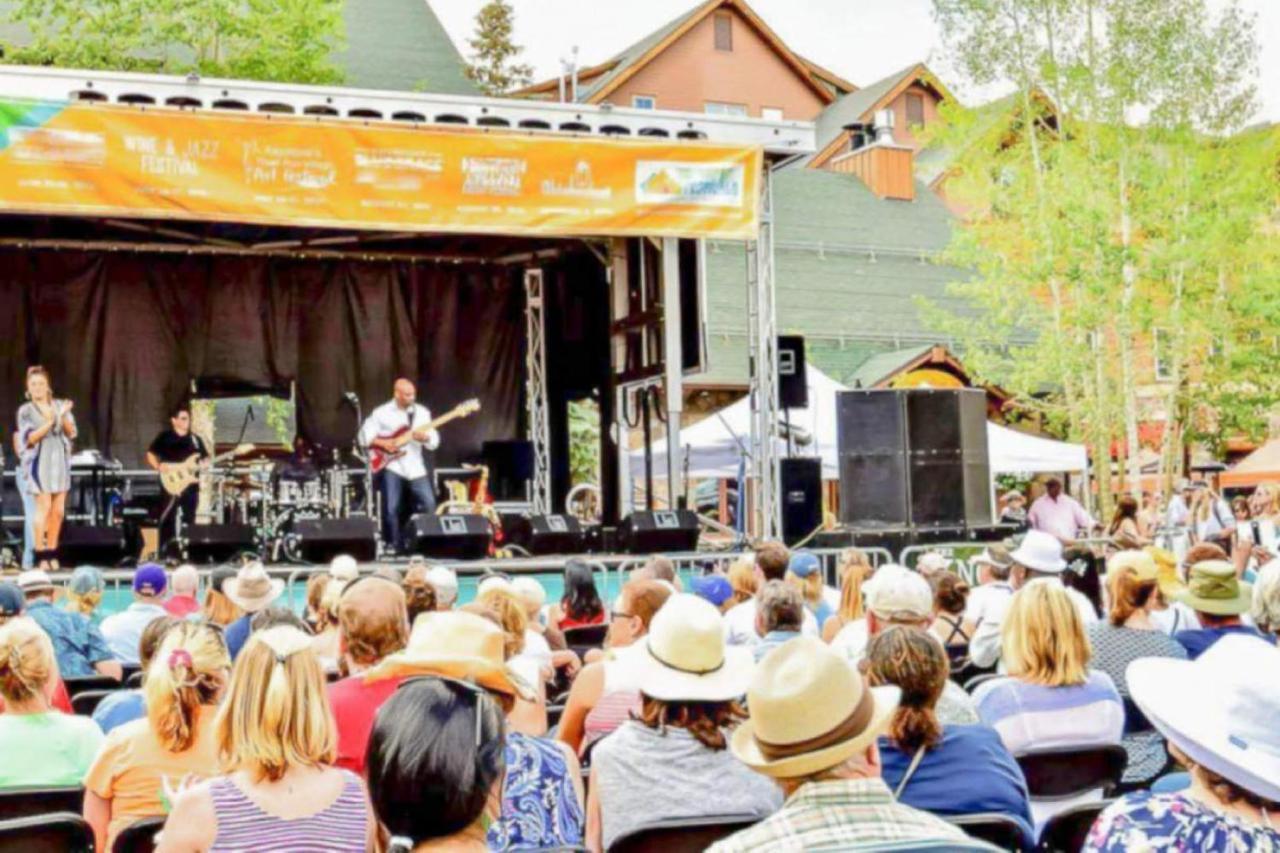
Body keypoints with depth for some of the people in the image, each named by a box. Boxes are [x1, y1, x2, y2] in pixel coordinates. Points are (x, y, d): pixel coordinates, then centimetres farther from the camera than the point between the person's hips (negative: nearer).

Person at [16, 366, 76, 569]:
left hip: (60, 461, 3)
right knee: (44, 507, -12)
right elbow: (30, 438, -8)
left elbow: (72, 433, 4)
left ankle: (51, 552, 11)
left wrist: (63, 417, -14)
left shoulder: (59, 406, 9)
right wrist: (49, 423, -21)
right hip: (39, 463, -3)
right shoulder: (25, 411, 2)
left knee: (59, 510, 2)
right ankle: (40, 554, -7)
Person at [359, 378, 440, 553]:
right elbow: (365, 435, -4)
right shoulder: (381, 413, -2)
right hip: (390, 466, -3)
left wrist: (425, 437, -17)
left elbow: (434, 441, 5)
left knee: (429, 504, -3)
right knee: (391, 508, -6)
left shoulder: (422, 412, 8)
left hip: (415, 467, 3)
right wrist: (384, 443, -17)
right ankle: (393, 545, 6)